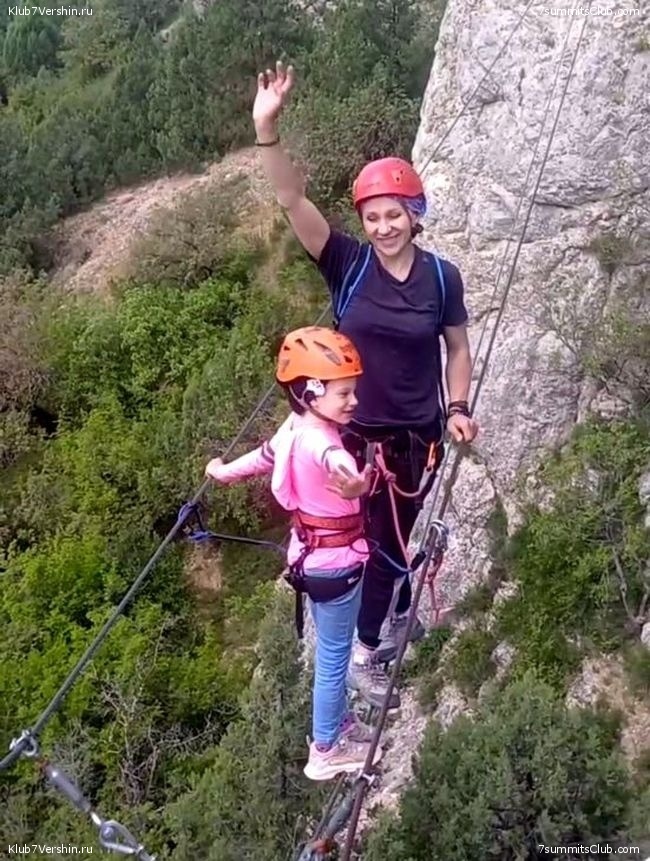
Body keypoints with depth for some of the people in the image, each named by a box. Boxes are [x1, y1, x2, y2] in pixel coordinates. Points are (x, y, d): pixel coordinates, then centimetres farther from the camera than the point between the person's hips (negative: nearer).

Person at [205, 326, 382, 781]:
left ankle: (338, 720, 47)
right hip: (335, 564, -9)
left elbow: (265, 456, 17)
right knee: (334, 655, 9)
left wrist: (226, 471, 37)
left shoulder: (296, 427, -2)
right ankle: (326, 750, 28)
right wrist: (352, 480, -81)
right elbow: (335, 462, -57)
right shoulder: (319, 439, -31)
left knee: (331, 650, 26)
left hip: (312, 556, 9)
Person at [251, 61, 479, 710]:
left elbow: (457, 346, 5)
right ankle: (365, 655, 33)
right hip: (360, 433, -1)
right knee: (382, 538, 12)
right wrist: (266, 131, -35)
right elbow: (292, 201, -22)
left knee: (396, 534, 19)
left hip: (419, 437, 1)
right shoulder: (348, 264, -12)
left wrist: (457, 408, -6)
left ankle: (398, 612, 49)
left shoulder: (441, 276, -7)